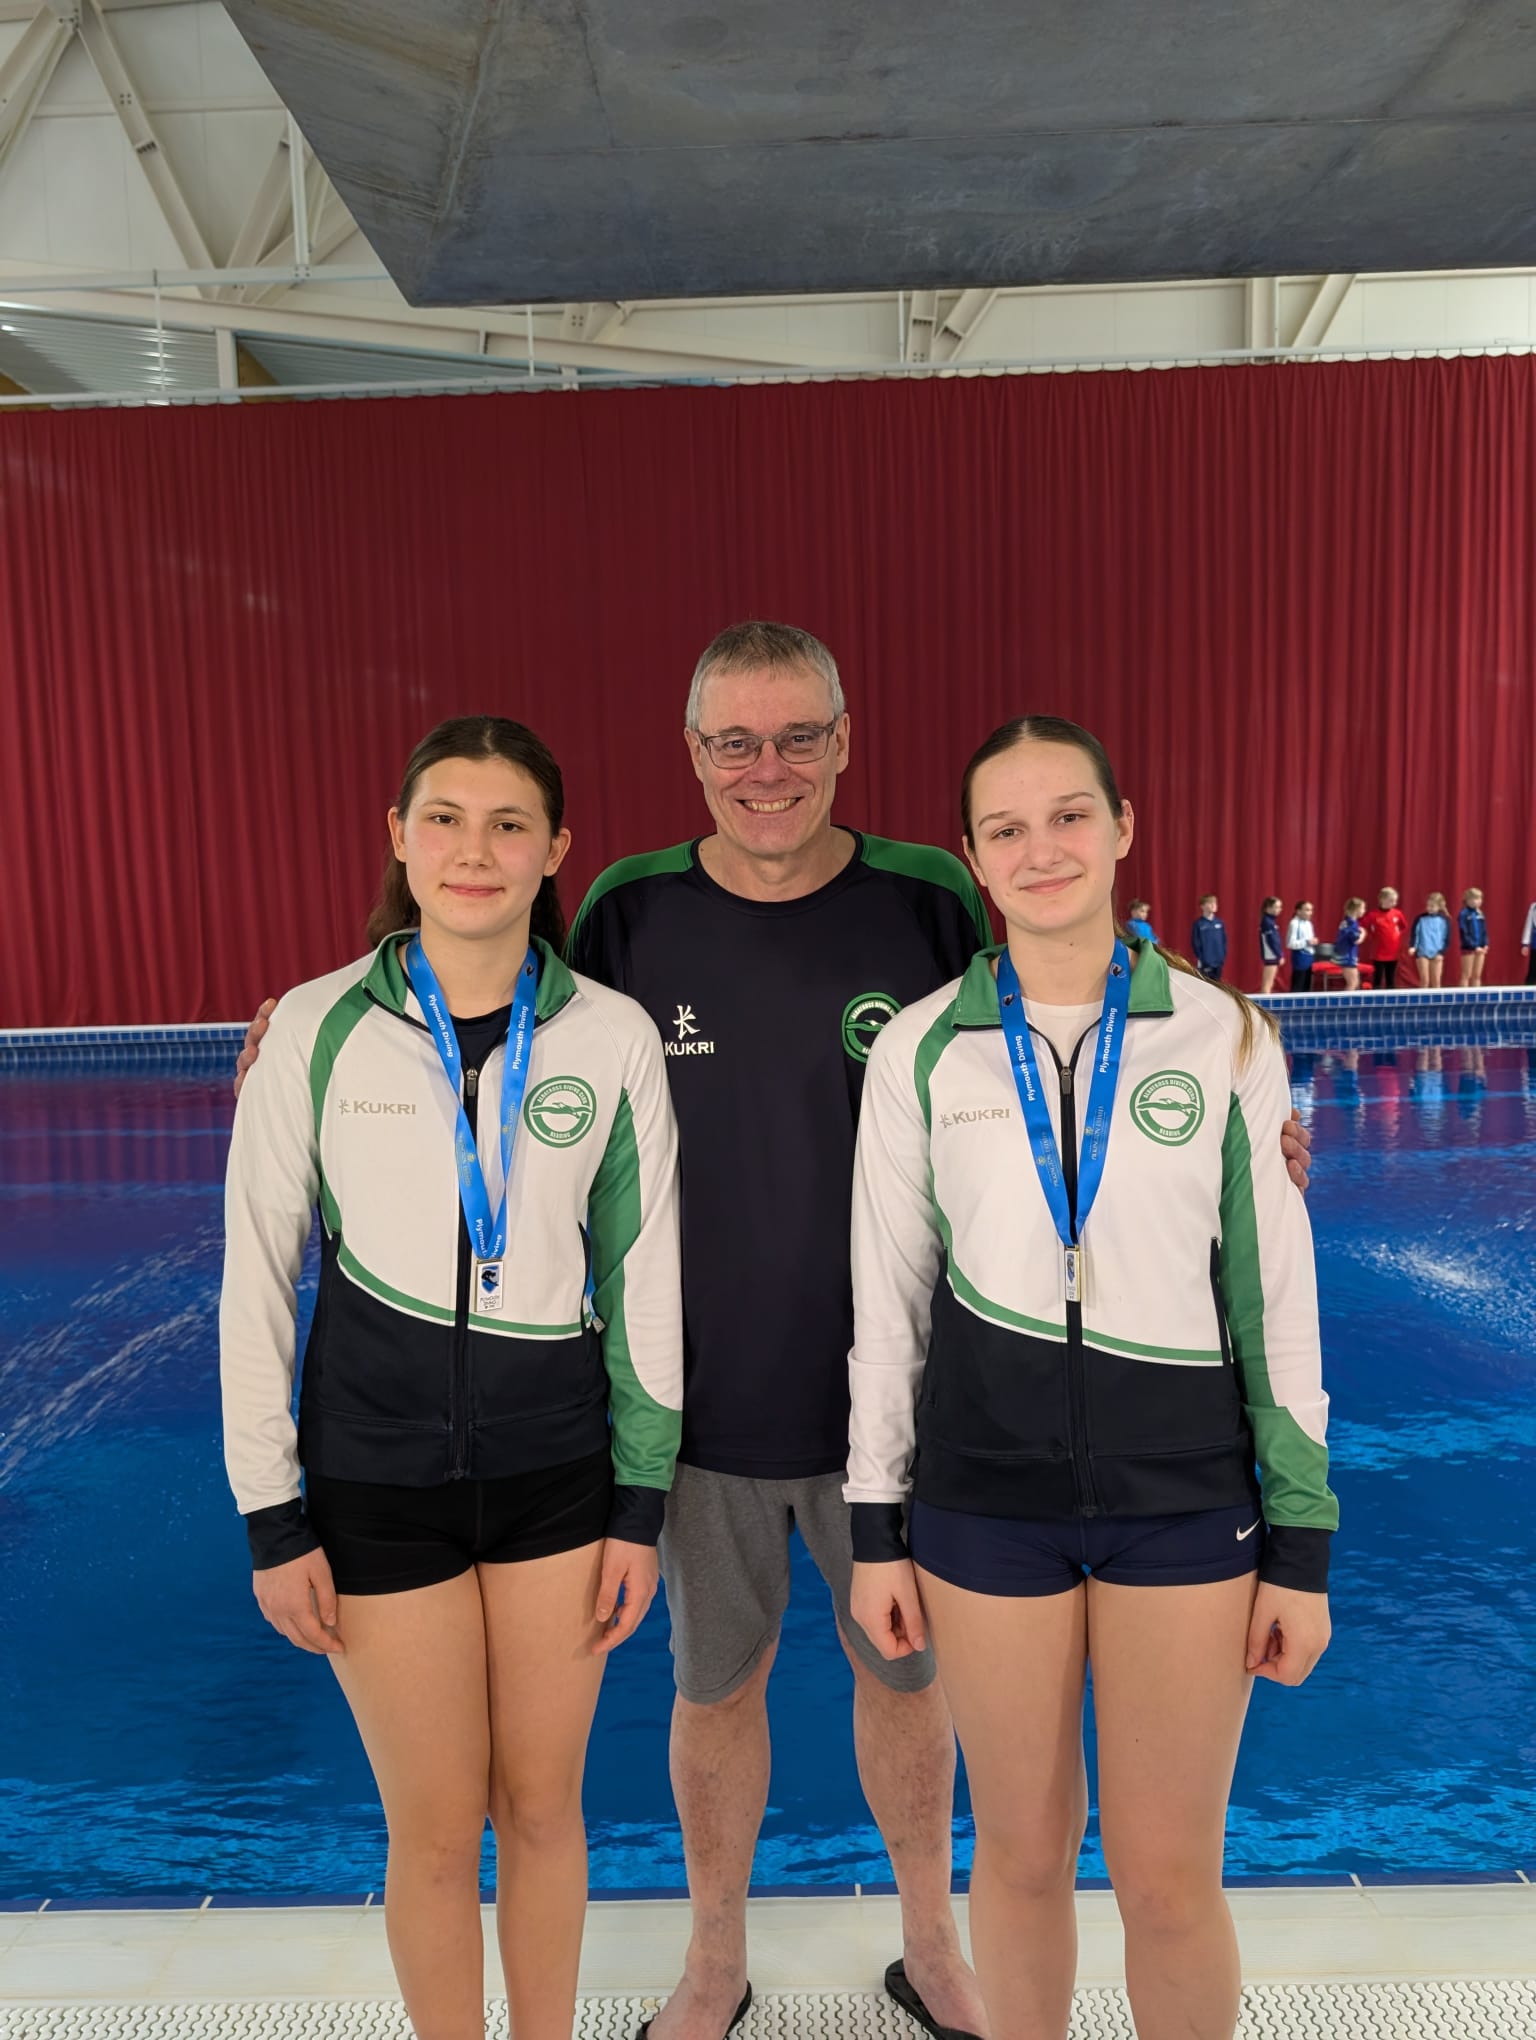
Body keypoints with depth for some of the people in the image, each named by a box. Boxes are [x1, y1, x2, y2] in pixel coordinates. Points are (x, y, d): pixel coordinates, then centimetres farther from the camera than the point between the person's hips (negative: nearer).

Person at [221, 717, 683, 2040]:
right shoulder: (320, 1029, -9)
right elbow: (258, 1275, -3)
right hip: (376, 1462, -1)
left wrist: (641, 1503, 2)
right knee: (435, 1828, 14)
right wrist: (273, 1518, -2)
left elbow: (645, 1275, 0)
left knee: (543, 1804, 17)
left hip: (557, 1459, 1)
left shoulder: (614, 1036, -7)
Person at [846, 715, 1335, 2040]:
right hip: (986, 1490, 0)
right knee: (1023, 1850, 16)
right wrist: (877, 1528, 4)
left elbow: (1277, 1289, 1)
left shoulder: (1224, 1036, -3)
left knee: (1171, 1875, 11)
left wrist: (1302, 1542, 2)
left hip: (1185, 1494, 0)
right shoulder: (922, 1049, -3)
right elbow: (887, 1296, 2)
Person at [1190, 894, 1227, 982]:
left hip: (1218, 962, 4)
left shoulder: (1220, 922, 6)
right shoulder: (1199, 924, -6)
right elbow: (1195, 943, -6)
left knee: (1217, 984, 11)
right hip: (1205, 963, -4)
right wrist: (1201, 958, -10)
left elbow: (1224, 941, 11)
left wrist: (1223, 956, 2)